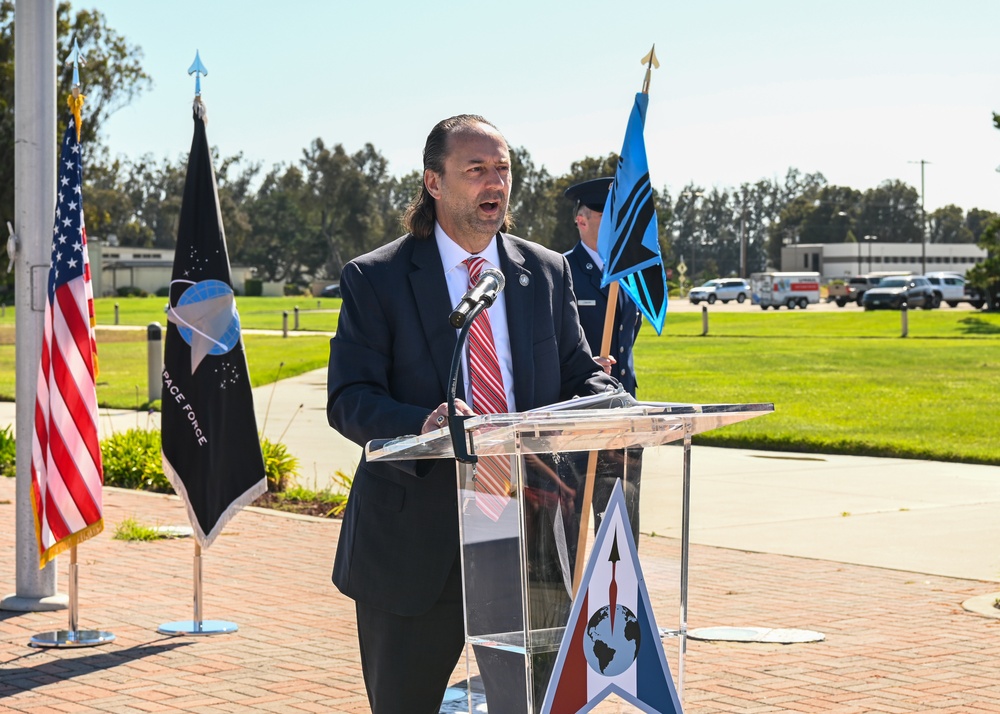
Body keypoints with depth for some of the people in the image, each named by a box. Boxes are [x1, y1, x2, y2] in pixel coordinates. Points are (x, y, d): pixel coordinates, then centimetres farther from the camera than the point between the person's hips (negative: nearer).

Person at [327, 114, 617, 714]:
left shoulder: (548, 273, 10)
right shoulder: (375, 279, -2)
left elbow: (580, 373, 12)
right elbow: (349, 400, -10)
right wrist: (421, 425, -31)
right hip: (414, 542, -3)